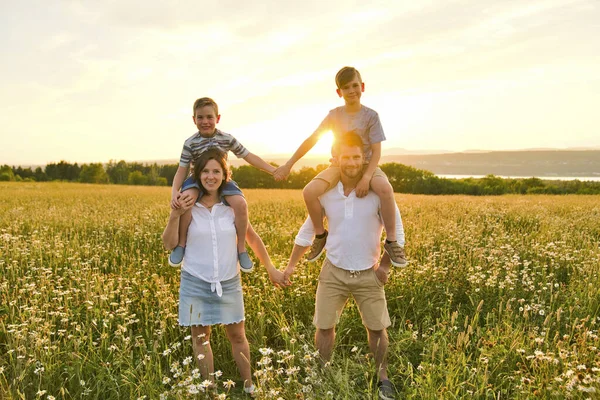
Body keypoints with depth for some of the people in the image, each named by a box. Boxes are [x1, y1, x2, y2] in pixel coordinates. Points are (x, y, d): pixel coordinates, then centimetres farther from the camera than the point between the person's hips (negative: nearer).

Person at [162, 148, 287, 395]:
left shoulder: (233, 205, -4)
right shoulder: (188, 206, -7)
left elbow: (253, 238, 7)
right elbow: (170, 245, -8)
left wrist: (271, 269, 8)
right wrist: (175, 215, -23)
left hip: (229, 283, 1)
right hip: (195, 283, 0)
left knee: (237, 336, 10)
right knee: (200, 337, 9)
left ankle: (249, 387, 27)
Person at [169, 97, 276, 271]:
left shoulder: (227, 139, -4)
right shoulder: (190, 143, -7)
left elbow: (249, 156, 1)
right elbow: (182, 170, -7)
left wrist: (273, 170, -4)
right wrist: (174, 191, -25)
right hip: (197, 180, -1)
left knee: (240, 203, -29)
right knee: (184, 200, -36)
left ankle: (241, 248, -11)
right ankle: (181, 245, -17)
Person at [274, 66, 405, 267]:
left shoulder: (371, 115, -7)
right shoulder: (334, 115, 0)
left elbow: (376, 151, -11)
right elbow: (311, 140, 1)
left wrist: (366, 178, -26)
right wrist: (288, 165, -3)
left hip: (365, 164, -2)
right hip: (339, 166, 2)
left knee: (385, 189, -36)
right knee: (309, 191, -24)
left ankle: (391, 241, -18)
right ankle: (321, 235, 0)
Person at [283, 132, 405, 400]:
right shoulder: (325, 192, -6)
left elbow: (397, 232, -3)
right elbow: (307, 231, 4)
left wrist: (385, 265, -8)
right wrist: (291, 265, 4)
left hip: (368, 274, -1)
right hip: (333, 271, 1)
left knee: (377, 328, 9)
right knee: (324, 327, 7)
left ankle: (383, 378, 32)